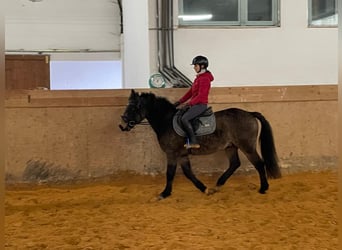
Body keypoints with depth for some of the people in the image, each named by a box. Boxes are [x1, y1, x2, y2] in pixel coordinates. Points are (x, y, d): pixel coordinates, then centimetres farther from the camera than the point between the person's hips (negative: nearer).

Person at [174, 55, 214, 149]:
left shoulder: (204, 78, -15)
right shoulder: (199, 77, 16)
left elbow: (201, 96, -22)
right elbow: (191, 91, 18)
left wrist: (189, 103, -21)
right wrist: (179, 102, 13)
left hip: (201, 105, -11)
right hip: (195, 104, 11)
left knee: (184, 118, -24)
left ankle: (194, 142, -19)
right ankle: (190, 140, 11)